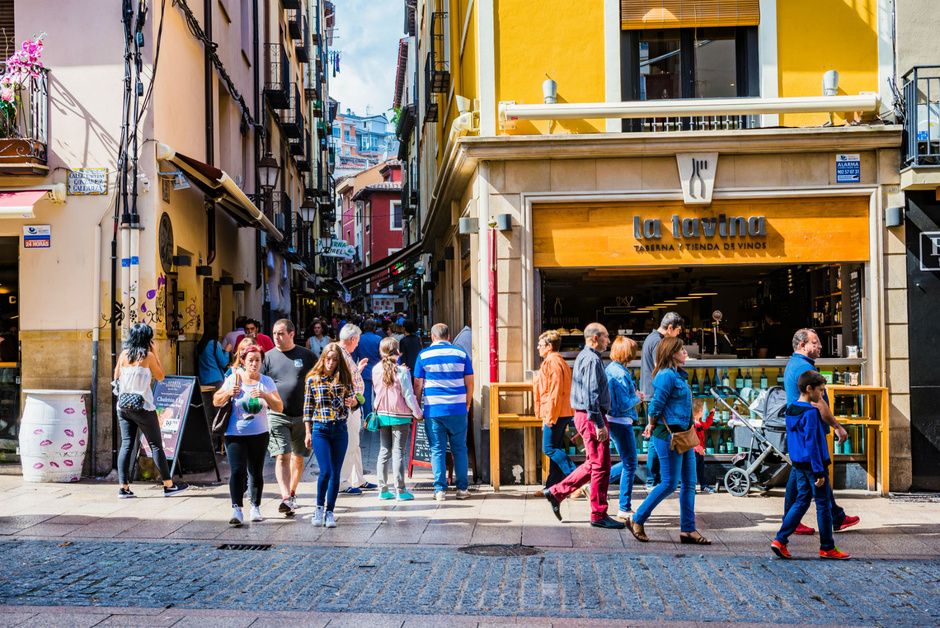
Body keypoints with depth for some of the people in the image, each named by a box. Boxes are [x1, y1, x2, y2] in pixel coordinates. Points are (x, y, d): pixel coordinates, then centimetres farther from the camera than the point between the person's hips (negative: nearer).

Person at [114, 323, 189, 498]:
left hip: (123, 406, 5)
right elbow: (160, 376, 3)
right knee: (156, 445, 2)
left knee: (126, 445, 5)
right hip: (143, 407, -5)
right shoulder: (148, 355, -8)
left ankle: (124, 488, 1)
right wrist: (155, 354, 5)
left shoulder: (124, 354, 5)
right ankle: (169, 485, 7)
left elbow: (116, 376, 17)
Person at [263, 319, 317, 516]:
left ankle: (292, 493, 28)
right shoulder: (268, 357, 4)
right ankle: (286, 498, -18)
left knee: (298, 457, 11)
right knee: (282, 457, -11)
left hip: (302, 416, 1)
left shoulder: (306, 356, 4)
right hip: (277, 416, -1)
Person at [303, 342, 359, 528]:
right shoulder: (313, 379, 1)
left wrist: (353, 401, -14)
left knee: (335, 473, 4)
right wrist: (308, 433, 2)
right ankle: (319, 507, 10)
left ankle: (330, 512, 15)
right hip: (320, 430, -2)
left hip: (340, 430, 2)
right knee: (325, 471, -11)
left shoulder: (344, 378, 5)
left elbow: (353, 399, 10)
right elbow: (308, 408, 4)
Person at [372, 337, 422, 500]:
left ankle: (383, 489, 13)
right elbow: (408, 395, -11)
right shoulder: (401, 371, -15)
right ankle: (400, 490, 3)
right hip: (400, 416, -4)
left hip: (382, 415, 4)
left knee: (384, 451, 11)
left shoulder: (376, 370, -1)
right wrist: (418, 413, -1)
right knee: (398, 452, 0)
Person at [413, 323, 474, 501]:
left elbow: (418, 385, 2)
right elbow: (469, 383, 6)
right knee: (459, 449, 10)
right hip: (458, 409, 1)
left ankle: (440, 490, 4)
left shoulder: (424, 355, 2)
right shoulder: (461, 354, 5)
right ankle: (462, 488, 12)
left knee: (437, 450, 5)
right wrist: (467, 405, 16)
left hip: (433, 409, -1)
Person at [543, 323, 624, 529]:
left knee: (592, 465, 17)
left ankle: (557, 492, 19)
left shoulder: (583, 356, 17)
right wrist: (599, 424, -23)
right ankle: (599, 515, 2)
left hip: (583, 415, 10)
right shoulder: (592, 359, -16)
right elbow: (592, 395, -22)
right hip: (592, 416, -10)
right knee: (601, 466, -4)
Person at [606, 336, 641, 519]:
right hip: (621, 422, -10)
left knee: (627, 463, 20)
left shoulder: (610, 369, 9)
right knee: (630, 465, 0)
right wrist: (637, 398, -5)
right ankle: (624, 509, 6)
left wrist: (634, 394, 9)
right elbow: (624, 404, -23)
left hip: (612, 421, 10)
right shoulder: (621, 373, -20)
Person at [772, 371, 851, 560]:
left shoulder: (791, 410, 10)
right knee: (823, 505, 3)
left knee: (801, 500, 12)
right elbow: (812, 443, -20)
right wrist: (819, 472, -18)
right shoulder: (811, 412, -17)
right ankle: (827, 548, 12)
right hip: (812, 464, -8)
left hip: (798, 464, 9)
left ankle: (780, 540, 6)